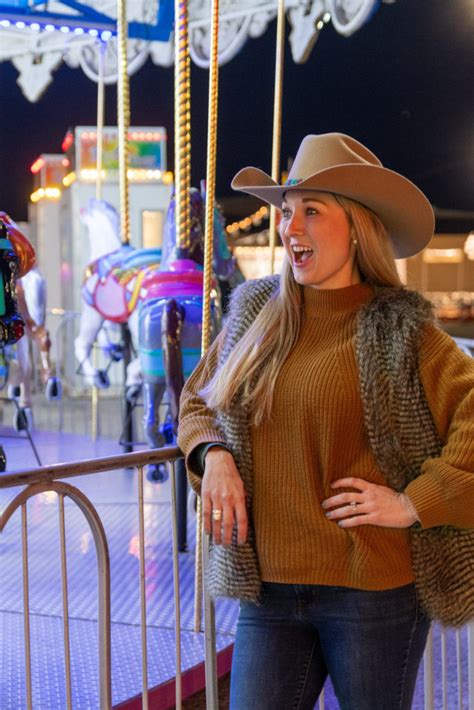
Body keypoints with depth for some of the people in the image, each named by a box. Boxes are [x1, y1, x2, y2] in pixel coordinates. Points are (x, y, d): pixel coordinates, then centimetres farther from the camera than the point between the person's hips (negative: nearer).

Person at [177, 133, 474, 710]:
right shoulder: (254, 312, 7)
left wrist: (414, 504, -15)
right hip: (266, 586, 4)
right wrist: (212, 454, 0)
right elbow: (196, 401, 20)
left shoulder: (394, 330, -8)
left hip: (371, 591, -3)